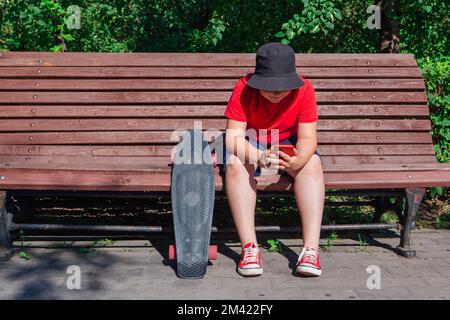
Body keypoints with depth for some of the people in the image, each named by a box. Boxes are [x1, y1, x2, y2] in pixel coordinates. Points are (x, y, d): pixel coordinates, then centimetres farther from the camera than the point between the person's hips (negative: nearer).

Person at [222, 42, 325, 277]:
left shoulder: (304, 90, -19)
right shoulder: (244, 88, -23)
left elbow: (307, 137, -20)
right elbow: (233, 136, -28)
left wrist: (298, 160, -45)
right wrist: (259, 156, -49)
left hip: (287, 143, 1)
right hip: (249, 144, -1)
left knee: (312, 164, -30)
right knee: (236, 164, -34)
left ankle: (311, 249, -31)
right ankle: (249, 247, -33)